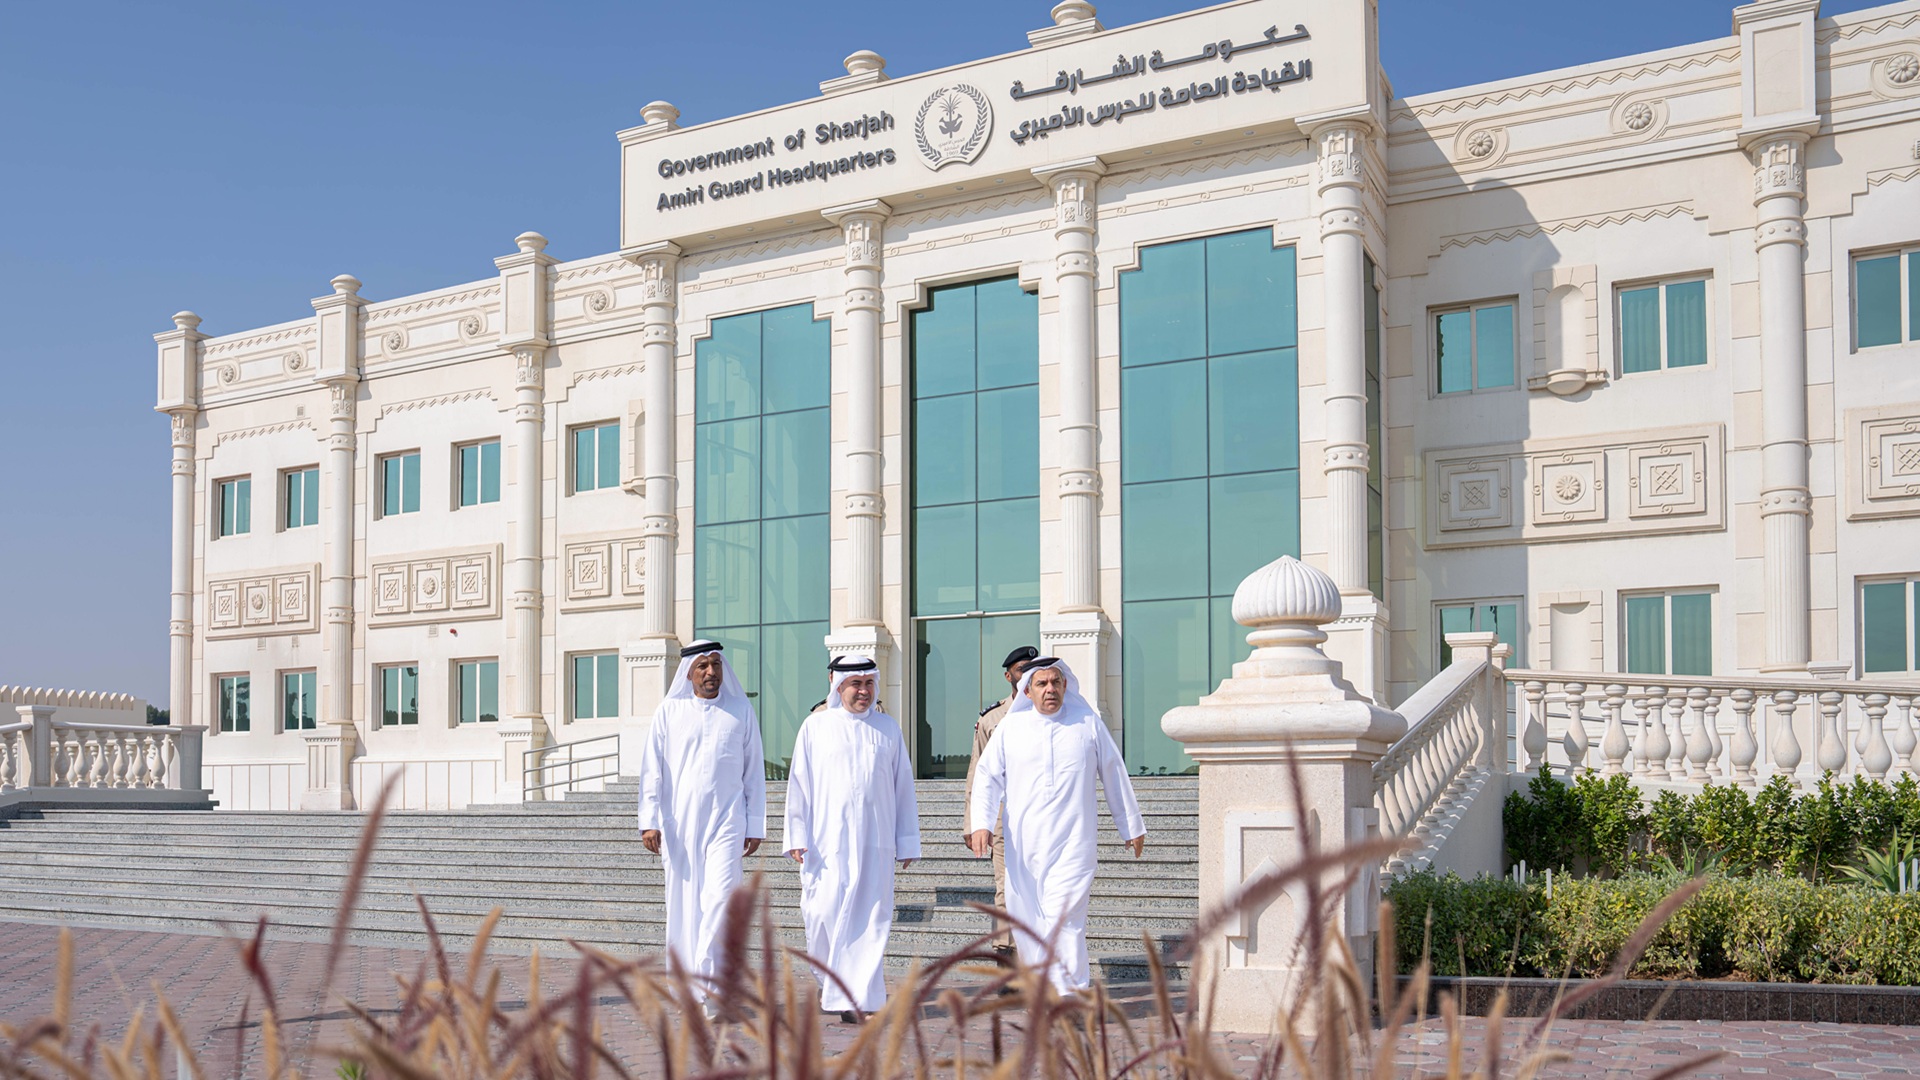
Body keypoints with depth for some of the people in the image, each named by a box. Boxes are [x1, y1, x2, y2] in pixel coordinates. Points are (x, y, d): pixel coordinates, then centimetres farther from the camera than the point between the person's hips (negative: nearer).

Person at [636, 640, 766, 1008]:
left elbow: (754, 772, 9)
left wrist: (755, 826, 7)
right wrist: (649, 821, -4)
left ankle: (706, 984, -11)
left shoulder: (741, 711, 6)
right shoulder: (669, 712, 5)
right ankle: (689, 987, 15)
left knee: (719, 899, -14)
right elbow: (652, 770, 5)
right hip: (680, 823, 1)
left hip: (726, 821, -1)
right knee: (685, 906, 5)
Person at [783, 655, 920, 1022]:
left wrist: (908, 841, 11)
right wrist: (797, 836, -1)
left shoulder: (888, 728, 10)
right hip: (826, 839, -1)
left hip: (874, 842, 1)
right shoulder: (815, 727, 6)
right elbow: (799, 784, 6)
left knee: (868, 920, -4)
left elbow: (903, 786, 13)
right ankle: (829, 978, 23)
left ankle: (854, 998, 1)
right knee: (823, 912, -3)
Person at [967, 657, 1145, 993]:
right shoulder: (1010, 727, 7)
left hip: (1073, 842, -2)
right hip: (1023, 846, 2)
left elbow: (1115, 776, 13)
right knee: (1025, 920, 5)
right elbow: (989, 776, 7)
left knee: (1063, 918, -14)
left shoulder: (1089, 723, 6)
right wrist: (981, 823, -7)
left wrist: (1132, 827, 18)